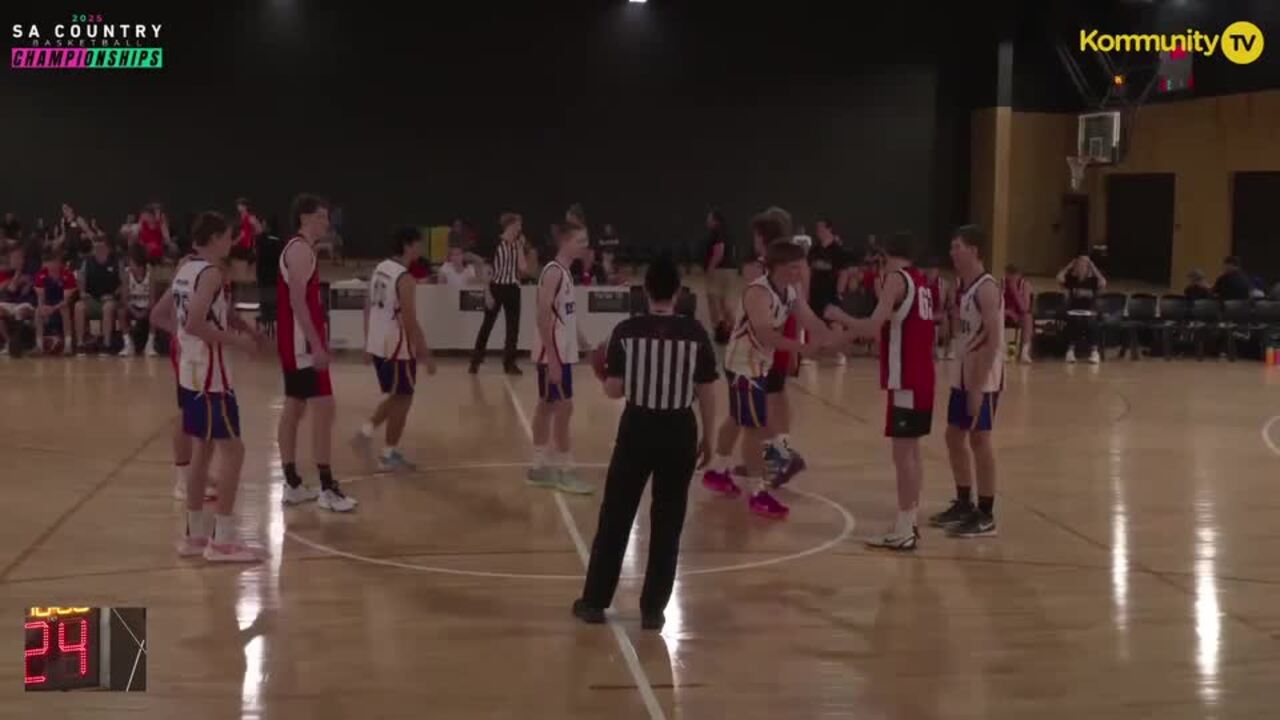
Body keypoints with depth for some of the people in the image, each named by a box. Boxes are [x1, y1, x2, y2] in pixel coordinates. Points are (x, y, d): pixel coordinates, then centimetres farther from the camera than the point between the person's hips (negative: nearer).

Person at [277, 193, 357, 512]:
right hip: (302, 341, -11)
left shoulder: (300, 248, 17)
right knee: (323, 408, -10)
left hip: (296, 340, 11)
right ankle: (327, 489, -9)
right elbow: (297, 300, -23)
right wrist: (316, 344, -26)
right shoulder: (301, 249, -15)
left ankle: (293, 485, 16)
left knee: (294, 408, 11)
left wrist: (317, 340, 23)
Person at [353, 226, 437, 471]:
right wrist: (426, 355, -15)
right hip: (397, 347, -8)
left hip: (378, 344, 8)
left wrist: (368, 341, 22)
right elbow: (409, 321, -21)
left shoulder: (379, 269, 8)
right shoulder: (404, 278, -19)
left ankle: (366, 432, 15)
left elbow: (368, 308, 14)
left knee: (395, 397, 22)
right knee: (402, 399, 5)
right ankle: (390, 455, 11)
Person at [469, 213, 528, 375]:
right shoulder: (495, 243, -9)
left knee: (513, 327, 3)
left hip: (513, 289, 4)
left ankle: (509, 363, 10)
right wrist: (488, 293, -13)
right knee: (487, 325, 2)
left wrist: (520, 247, -6)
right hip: (496, 287, -4)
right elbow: (487, 270, -8)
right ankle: (475, 361, 10)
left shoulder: (518, 245, 5)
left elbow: (523, 269, -5)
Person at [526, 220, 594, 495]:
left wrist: (583, 343, 19)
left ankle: (540, 467, 19)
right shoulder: (553, 272, -17)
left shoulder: (565, 271, 12)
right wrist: (552, 358, -25)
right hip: (553, 353, -10)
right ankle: (565, 472, 1)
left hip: (562, 351, 10)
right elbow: (543, 317, -22)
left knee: (546, 406, 13)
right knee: (563, 407, -5)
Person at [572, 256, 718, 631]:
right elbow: (706, 392, -2)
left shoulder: (627, 331, -8)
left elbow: (613, 390, -5)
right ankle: (653, 609, 14)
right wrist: (707, 436, 10)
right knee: (667, 524, 10)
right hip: (679, 432, 0)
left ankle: (594, 601, 18)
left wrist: (606, 375, 18)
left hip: (637, 429, 0)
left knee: (615, 518, 11)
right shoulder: (695, 333, -6)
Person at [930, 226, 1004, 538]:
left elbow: (994, 340, -22)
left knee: (979, 439, -4)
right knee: (954, 436, 13)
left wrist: (978, 385, -23)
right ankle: (964, 504, 26)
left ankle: (986, 516, 4)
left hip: (983, 378, -9)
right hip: (962, 374, 9)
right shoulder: (962, 287, 10)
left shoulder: (987, 289, -17)